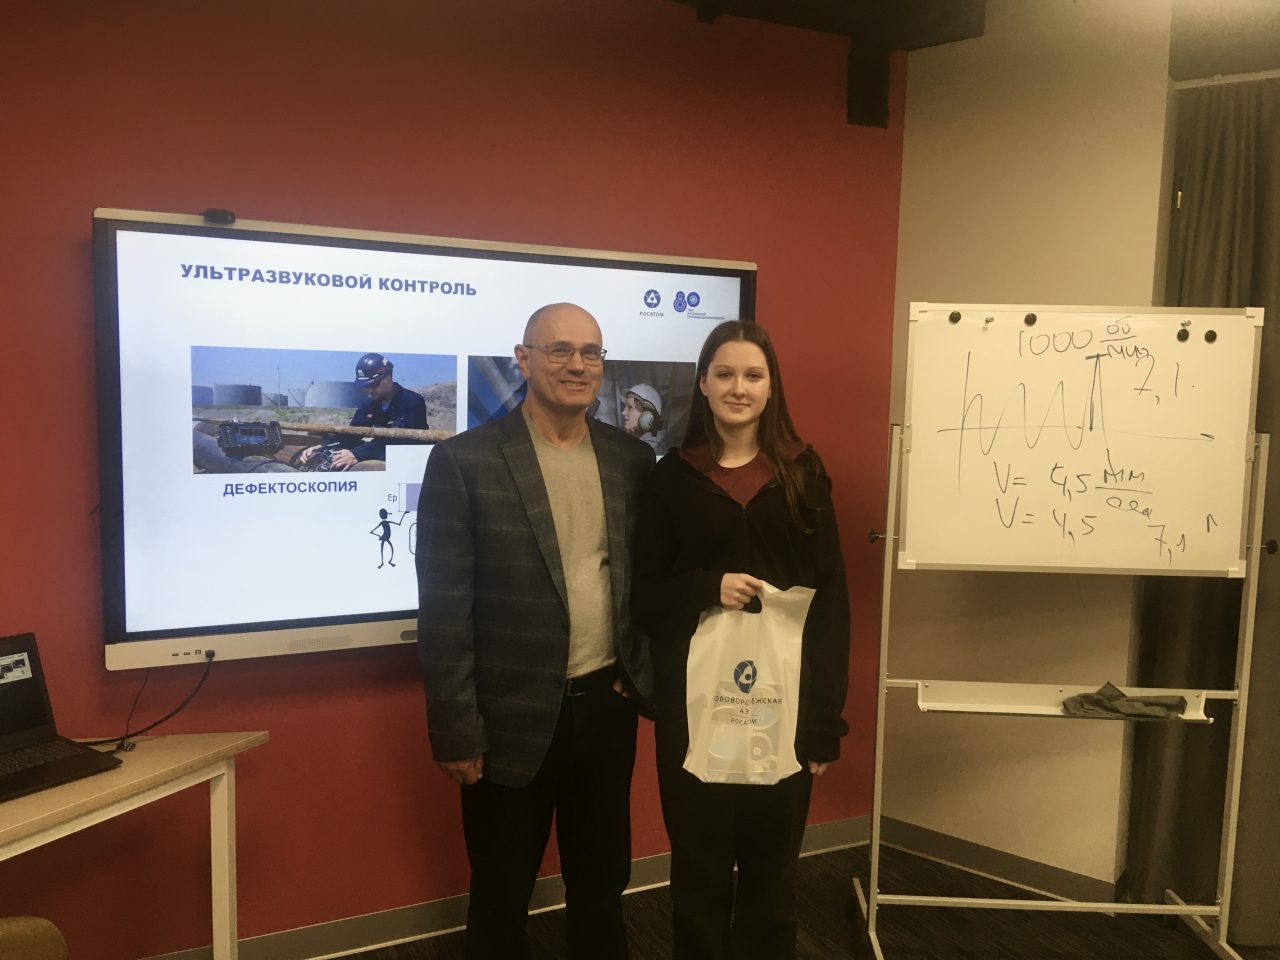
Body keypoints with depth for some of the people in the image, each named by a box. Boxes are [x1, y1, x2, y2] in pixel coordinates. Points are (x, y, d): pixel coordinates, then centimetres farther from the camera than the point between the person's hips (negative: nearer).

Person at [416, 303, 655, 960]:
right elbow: (444, 607, -11)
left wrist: (643, 675, 3)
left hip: (607, 706, 4)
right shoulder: (465, 461, -11)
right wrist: (455, 731, -11)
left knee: (603, 882, 21)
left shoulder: (631, 458, 3)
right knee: (501, 898, 17)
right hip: (513, 718, -3)